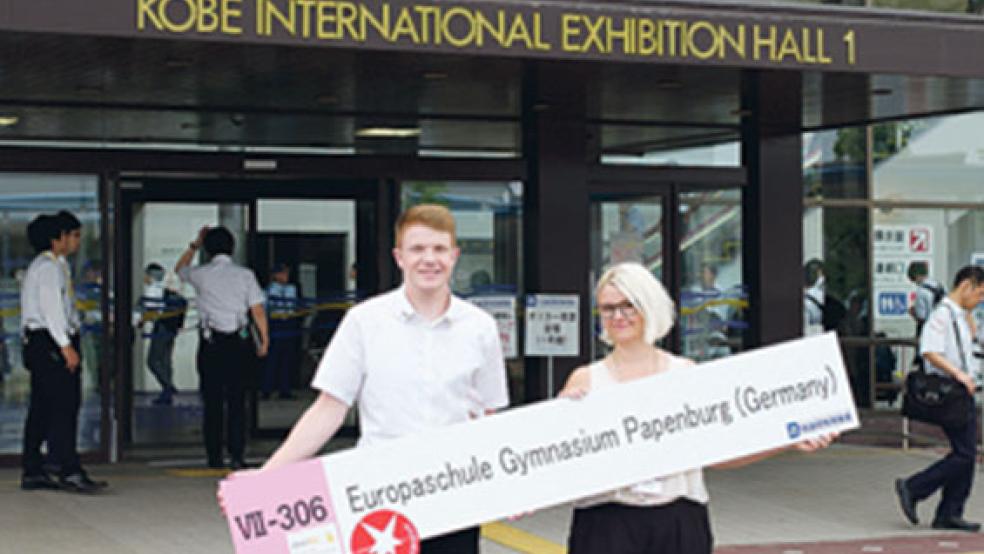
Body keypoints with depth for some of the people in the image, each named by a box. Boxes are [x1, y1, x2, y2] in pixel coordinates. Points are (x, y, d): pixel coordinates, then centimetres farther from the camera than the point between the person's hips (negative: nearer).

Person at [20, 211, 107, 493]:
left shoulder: (55, 265, 21)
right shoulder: (49, 267, -10)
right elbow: (51, 308, -19)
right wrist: (66, 345, -23)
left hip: (40, 344, 10)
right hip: (49, 343, -10)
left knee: (41, 408, 10)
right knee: (64, 406, -13)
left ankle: (32, 472, 12)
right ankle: (70, 472, -16)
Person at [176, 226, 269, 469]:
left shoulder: (201, 274, -1)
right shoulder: (245, 275, -1)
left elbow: (180, 269, 22)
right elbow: (258, 310, -2)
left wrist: (195, 244, 29)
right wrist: (264, 339, 6)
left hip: (210, 342, 0)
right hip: (238, 343, 0)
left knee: (212, 402, 5)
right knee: (237, 401, 3)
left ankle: (214, 457, 6)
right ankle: (236, 456, -2)